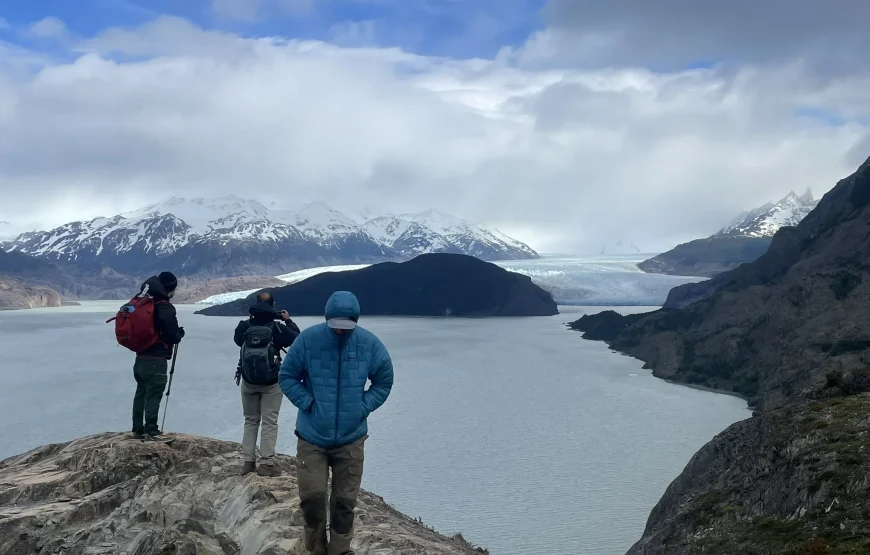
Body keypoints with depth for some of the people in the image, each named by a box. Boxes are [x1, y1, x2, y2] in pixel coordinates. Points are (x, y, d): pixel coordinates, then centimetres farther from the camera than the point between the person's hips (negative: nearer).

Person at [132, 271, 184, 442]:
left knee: (141, 393, 16)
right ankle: (151, 432, -6)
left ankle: (138, 429, 23)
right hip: (157, 359, -8)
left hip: (141, 357, 8)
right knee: (154, 396, -6)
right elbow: (172, 336, -18)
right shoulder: (165, 308, -16)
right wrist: (180, 333, 4)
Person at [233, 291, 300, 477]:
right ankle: (266, 463, -2)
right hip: (271, 383, -3)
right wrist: (288, 320, 9)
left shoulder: (244, 326, -5)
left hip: (248, 381, 3)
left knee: (250, 421, 16)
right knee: (269, 422, 2)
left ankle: (248, 462, 15)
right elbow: (297, 338, -1)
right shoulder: (277, 328, -14)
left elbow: (237, 339, 17)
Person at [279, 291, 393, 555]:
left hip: (351, 438, 1)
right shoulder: (308, 339, -13)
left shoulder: (370, 344, -8)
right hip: (312, 436, -1)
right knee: (312, 496, -4)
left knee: (345, 501, 6)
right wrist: (308, 403, -11)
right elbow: (287, 376, 0)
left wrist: (363, 407, -5)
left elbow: (384, 382, 7)